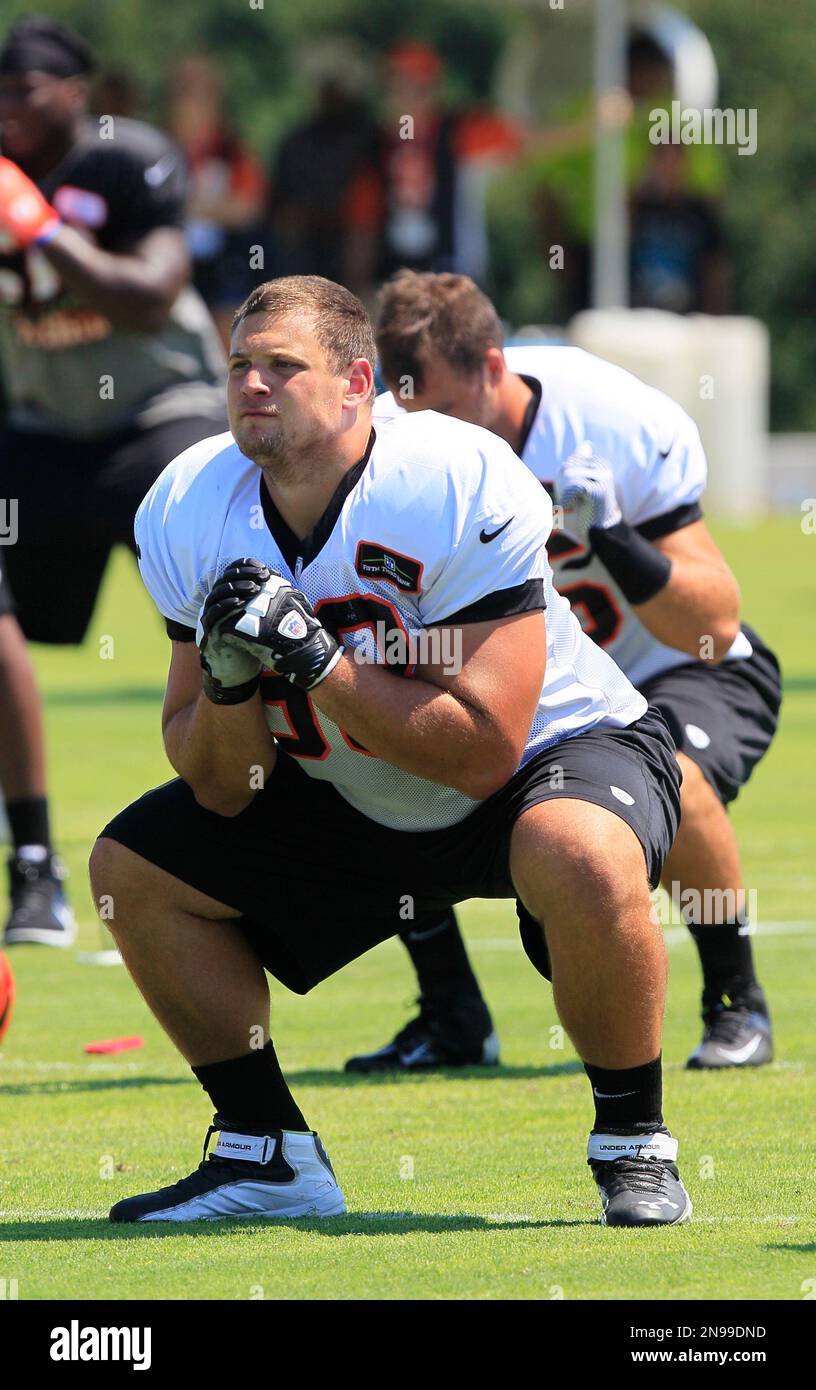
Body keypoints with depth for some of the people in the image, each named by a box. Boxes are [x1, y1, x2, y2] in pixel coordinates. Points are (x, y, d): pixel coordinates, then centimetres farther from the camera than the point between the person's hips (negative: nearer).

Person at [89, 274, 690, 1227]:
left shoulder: (462, 488, -28)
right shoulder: (190, 514, -12)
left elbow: (485, 753, -31)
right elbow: (222, 791, -8)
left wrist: (313, 658, -35)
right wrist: (229, 682, -29)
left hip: (560, 754, -6)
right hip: (355, 807, 6)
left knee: (579, 860, -39)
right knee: (134, 869, -4)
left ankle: (633, 1144, -16)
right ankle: (269, 1157, 10)